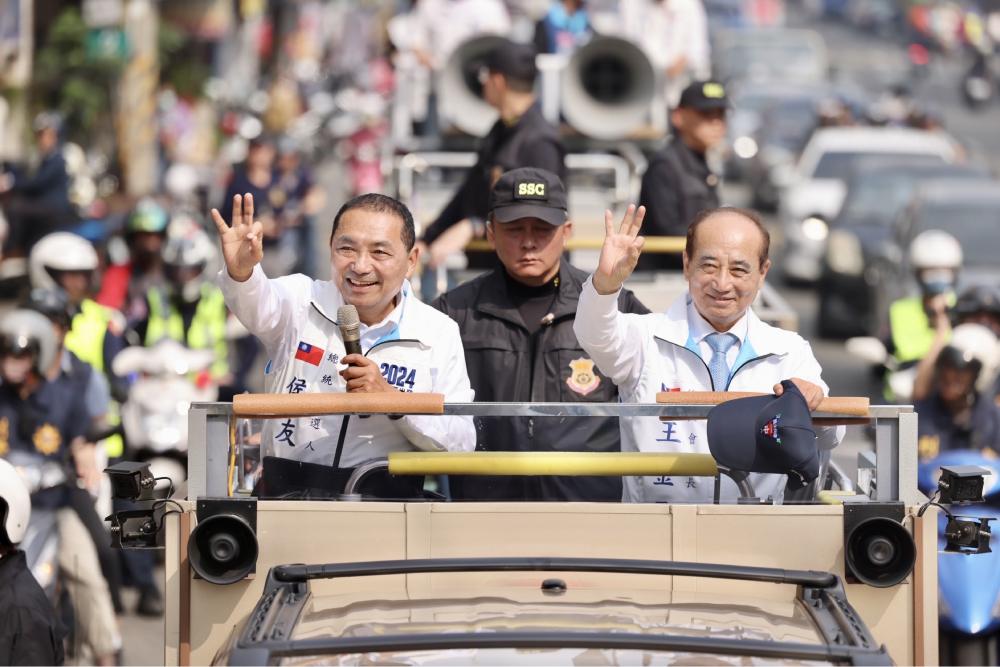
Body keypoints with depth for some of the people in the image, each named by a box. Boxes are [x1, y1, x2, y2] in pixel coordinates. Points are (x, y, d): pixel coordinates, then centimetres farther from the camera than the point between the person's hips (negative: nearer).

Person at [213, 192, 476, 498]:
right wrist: (241, 272, -42)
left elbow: (462, 445, 0)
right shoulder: (301, 299, 5)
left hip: (386, 498, 0)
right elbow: (259, 306, -19)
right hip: (286, 493, 0)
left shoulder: (439, 333, 4)